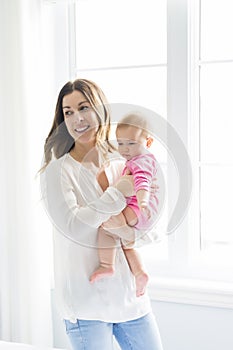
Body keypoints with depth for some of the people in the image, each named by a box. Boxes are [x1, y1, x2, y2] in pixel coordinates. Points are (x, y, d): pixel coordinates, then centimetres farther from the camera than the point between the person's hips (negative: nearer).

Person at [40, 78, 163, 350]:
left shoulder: (123, 166, 6)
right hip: (86, 300, -5)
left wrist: (127, 229, -13)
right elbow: (72, 226, -23)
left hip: (130, 295, 5)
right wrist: (121, 192, -18)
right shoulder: (57, 171, -9)